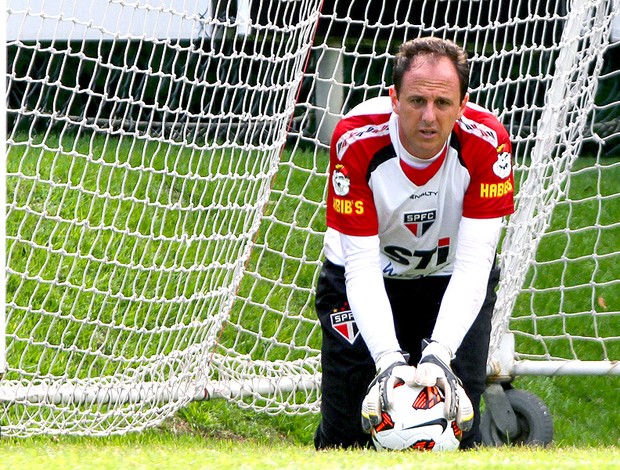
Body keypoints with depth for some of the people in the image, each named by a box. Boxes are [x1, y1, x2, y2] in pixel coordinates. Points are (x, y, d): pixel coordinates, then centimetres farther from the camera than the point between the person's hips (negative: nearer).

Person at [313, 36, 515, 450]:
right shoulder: (357, 140, -30)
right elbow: (361, 265, -30)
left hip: (452, 282, 1)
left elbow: (474, 262, -29)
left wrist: (439, 354, -42)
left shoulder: (487, 141, -28)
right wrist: (388, 360, -43)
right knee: (345, 432, -10)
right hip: (366, 280, -1)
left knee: (457, 423, -13)